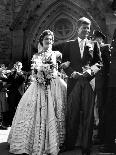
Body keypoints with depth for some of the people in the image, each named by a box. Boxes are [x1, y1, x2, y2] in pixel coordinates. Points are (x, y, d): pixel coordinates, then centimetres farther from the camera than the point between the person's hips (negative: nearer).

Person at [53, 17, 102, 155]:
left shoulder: (93, 44, 13)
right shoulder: (68, 45, 12)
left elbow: (98, 63, 10)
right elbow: (64, 63, 8)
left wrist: (91, 71, -9)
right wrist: (72, 72, -9)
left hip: (89, 81, 0)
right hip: (74, 81, 0)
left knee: (87, 114, 0)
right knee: (72, 113, 1)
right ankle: (69, 143, 13)